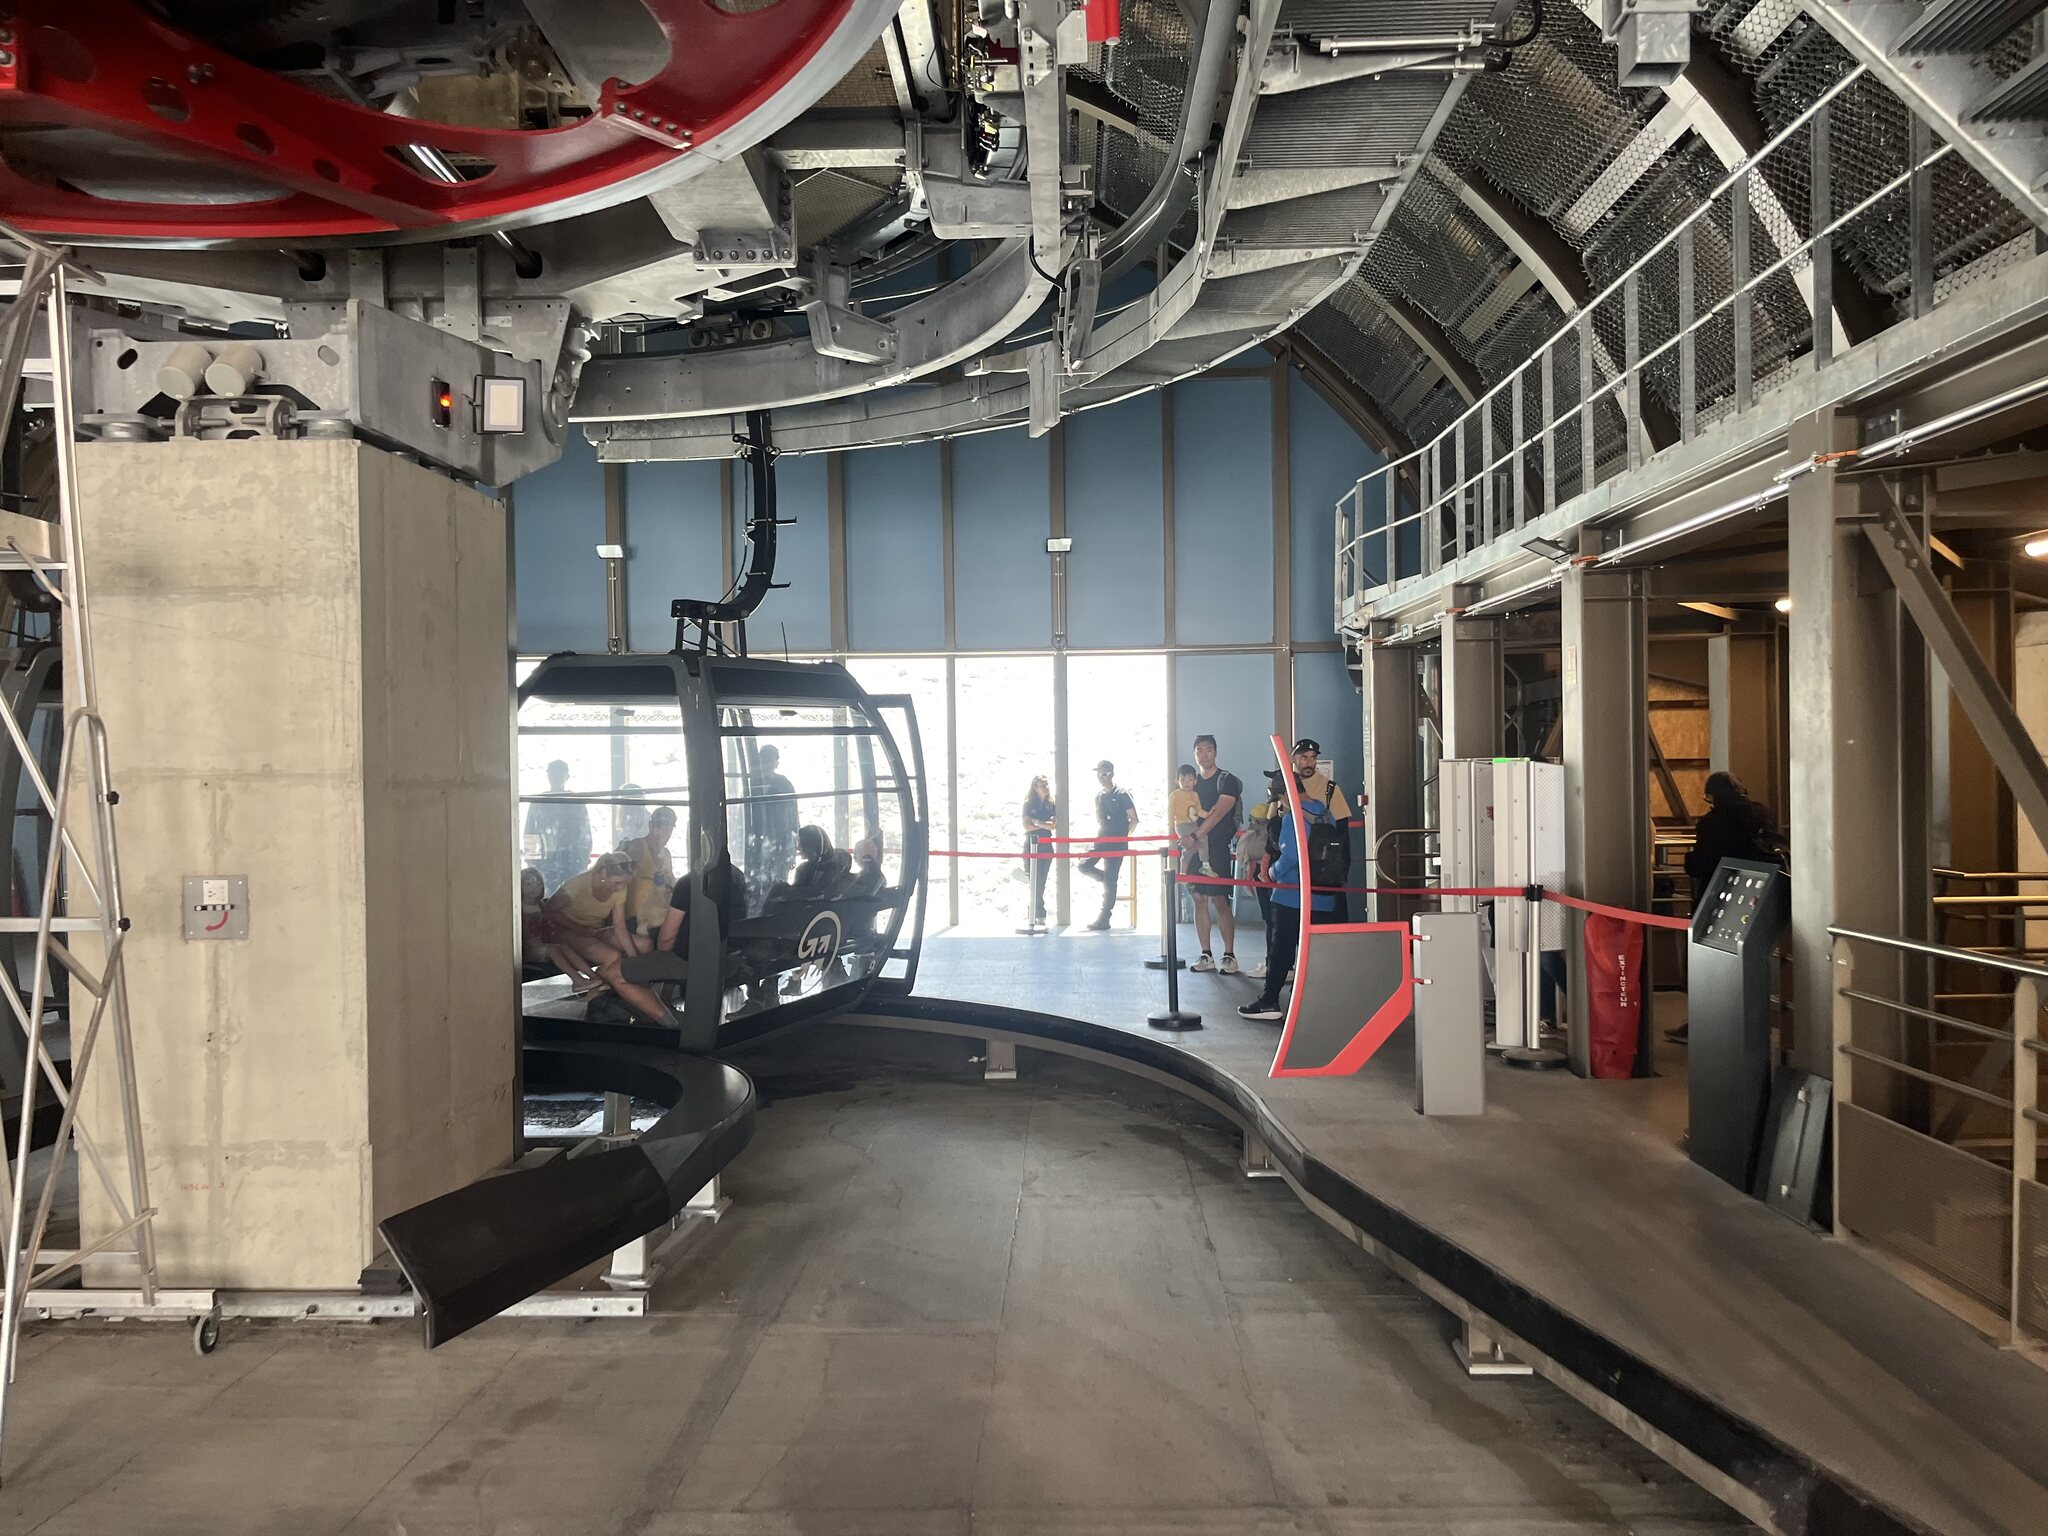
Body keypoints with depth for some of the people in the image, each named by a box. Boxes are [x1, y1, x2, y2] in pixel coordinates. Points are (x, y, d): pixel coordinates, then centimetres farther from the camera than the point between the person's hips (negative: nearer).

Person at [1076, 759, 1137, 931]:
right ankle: (1106, 879, 16)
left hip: (1117, 843, -6)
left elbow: (1134, 820, -6)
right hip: (1101, 840, 7)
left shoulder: (1121, 795, -7)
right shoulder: (1098, 797, 12)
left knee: (1110, 880, -6)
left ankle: (1104, 919, -3)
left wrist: (1123, 837, -7)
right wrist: (1098, 835, 12)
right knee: (1083, 865, -9)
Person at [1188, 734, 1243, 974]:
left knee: (1219, 900, -8)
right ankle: (1206, 955, 9)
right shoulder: (1192, 783, 15)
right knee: (1199, 899, 3)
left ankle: (1229, 955, -2)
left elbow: (1218, 814, -15)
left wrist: (1194, 836, -22)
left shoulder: (1227, 781, -4)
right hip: (1196, 847, 5)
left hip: (1217, 847, -5)